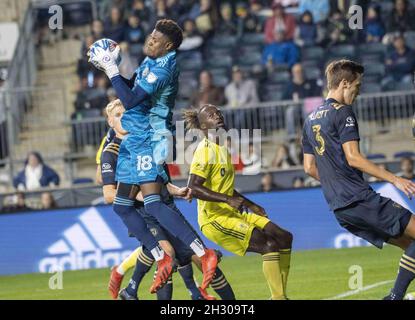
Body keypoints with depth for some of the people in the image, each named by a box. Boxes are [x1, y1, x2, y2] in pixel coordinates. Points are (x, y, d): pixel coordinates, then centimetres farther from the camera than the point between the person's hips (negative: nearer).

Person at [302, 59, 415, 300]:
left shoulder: (311, 120, 19)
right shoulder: (343, 113, -6)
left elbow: (310, 167, 21)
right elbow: (353, 158, -16)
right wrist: (395, 179, -16)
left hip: (339, 207, 9)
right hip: (360, 198, -9)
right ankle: (396, 296, -15)